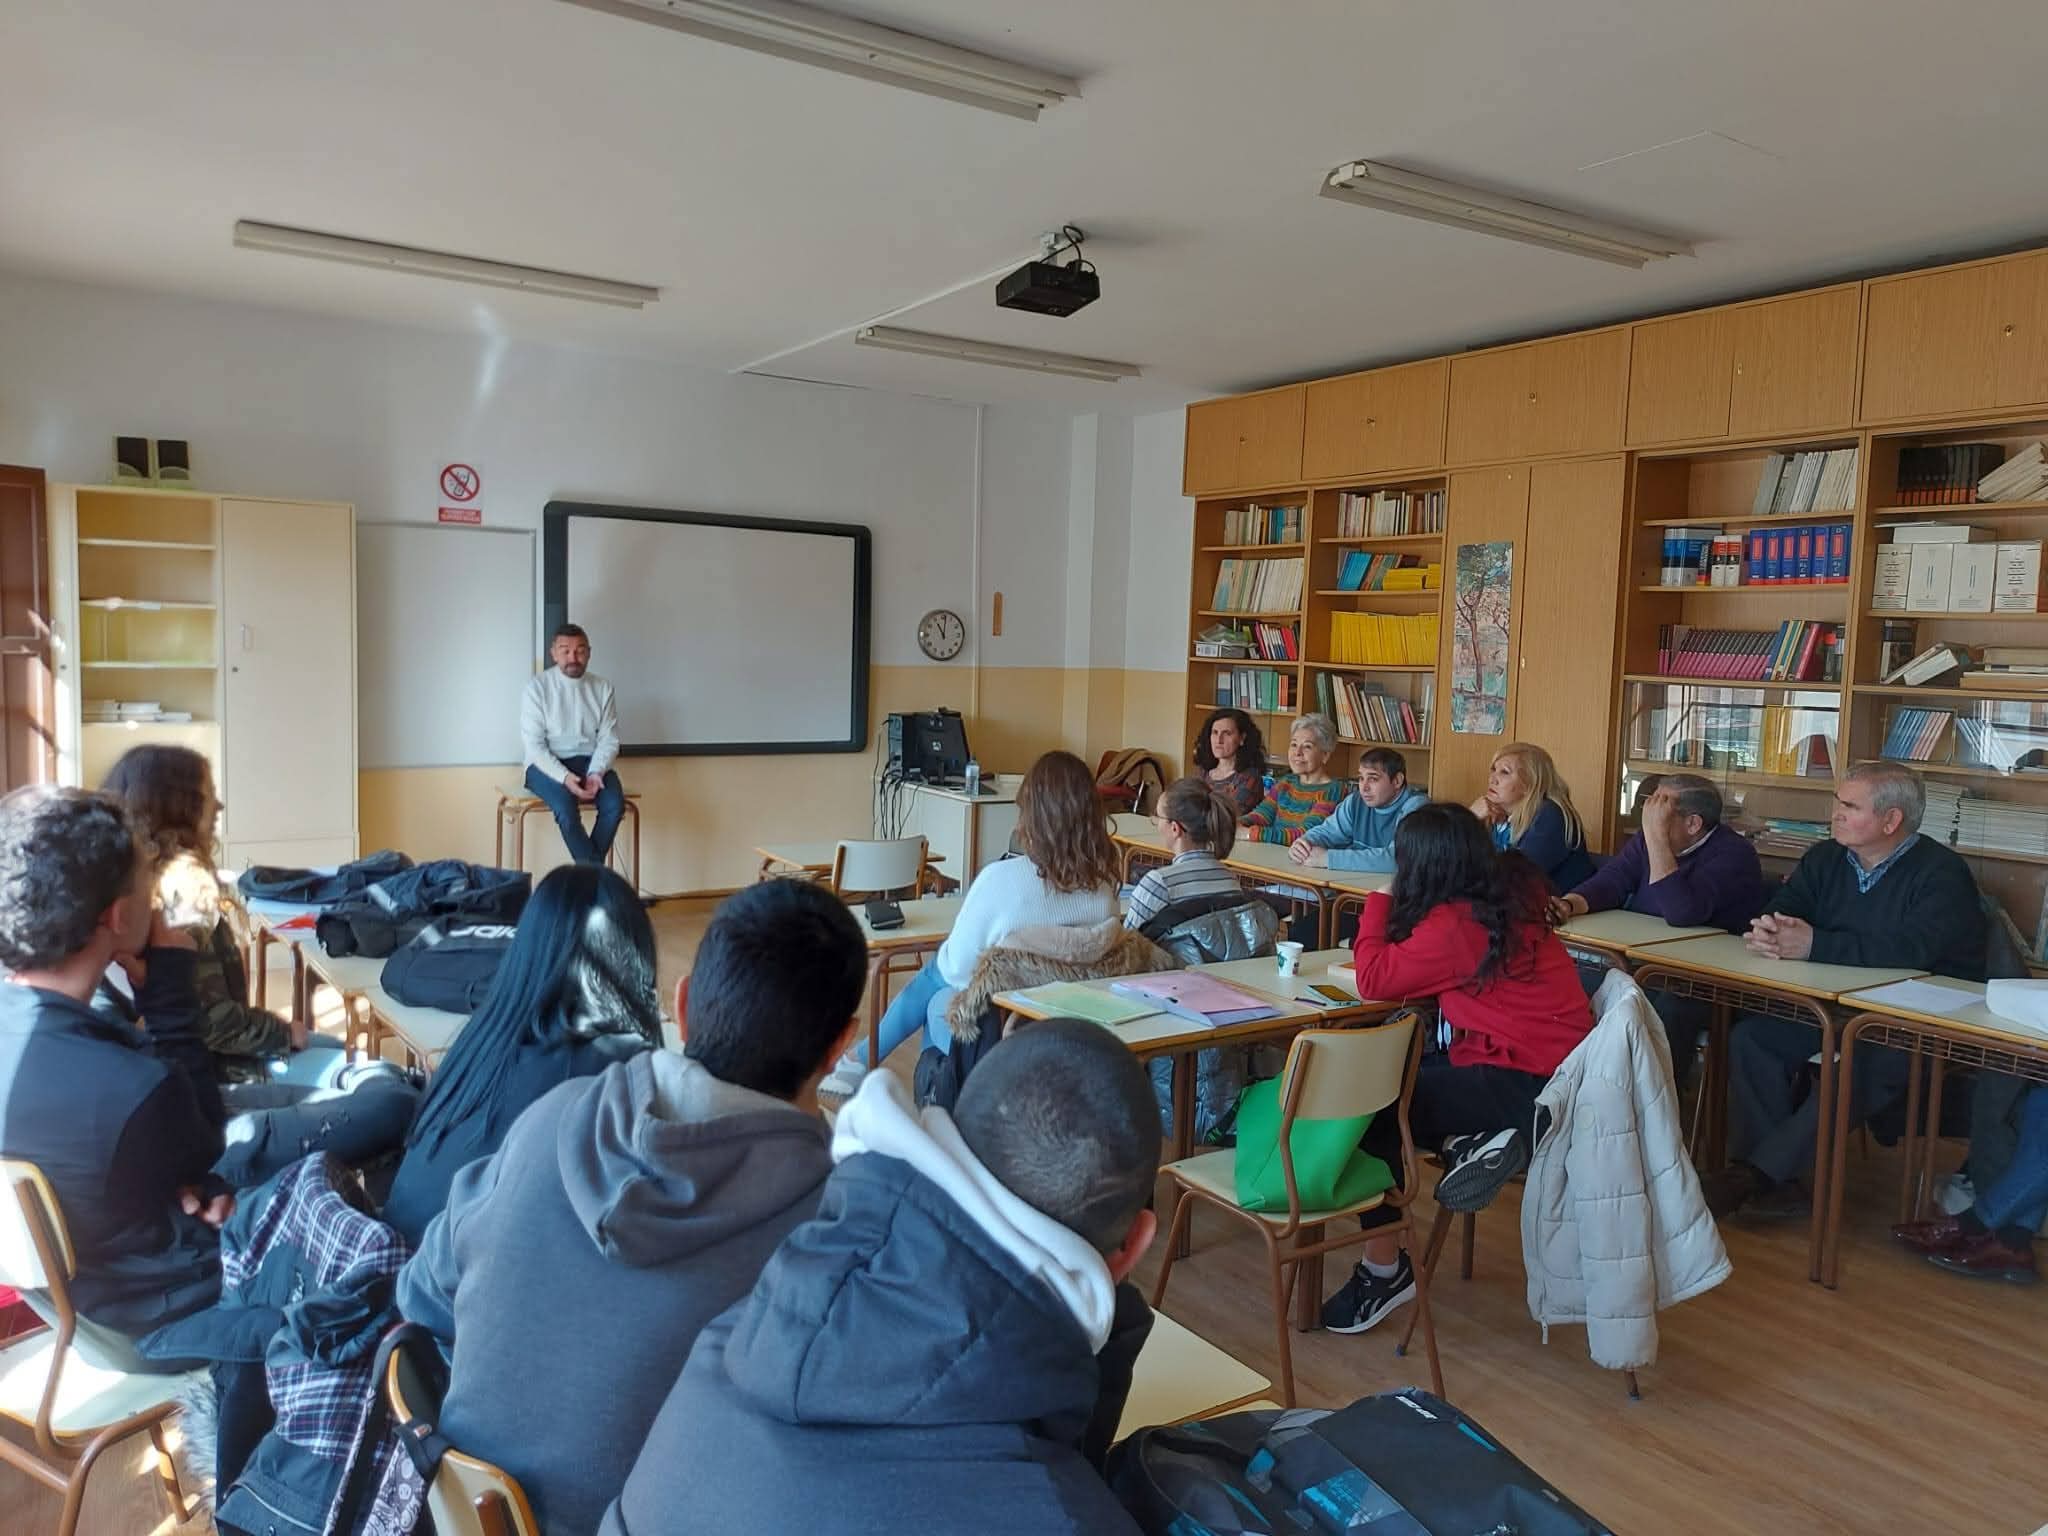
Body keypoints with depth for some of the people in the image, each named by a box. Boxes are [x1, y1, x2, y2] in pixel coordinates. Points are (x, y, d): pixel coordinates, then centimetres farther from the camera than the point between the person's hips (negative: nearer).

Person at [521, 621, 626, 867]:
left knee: (615, 804, -27)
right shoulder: (537, 685, -6)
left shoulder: (602, 687, 4)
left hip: (589, 762, 3)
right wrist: (564, 777, -24)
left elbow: (609, 739, 2)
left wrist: (595, 772, -18)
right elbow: (534, 744, -10)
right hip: (546, 764, -3)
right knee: (566, 807, -33)